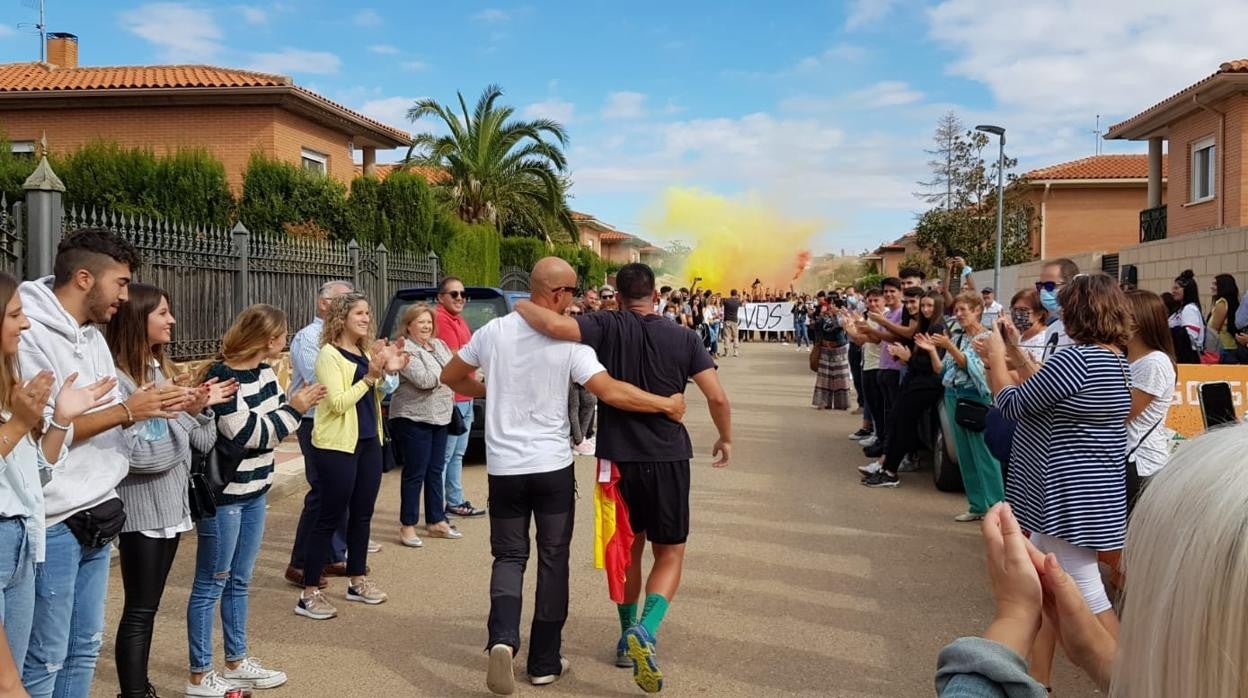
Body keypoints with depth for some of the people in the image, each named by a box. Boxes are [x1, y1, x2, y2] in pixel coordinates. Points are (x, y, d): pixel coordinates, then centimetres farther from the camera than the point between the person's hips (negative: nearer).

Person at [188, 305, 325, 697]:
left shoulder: (264, 372, 5)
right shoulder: (223, 378, -19)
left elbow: (272, 425, 12)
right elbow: (247, 434, -22)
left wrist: (298, 404, -6)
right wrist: (294, 409, -16)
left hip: (255, 491, 9)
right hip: (223, 494, -8)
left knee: (240, 581, 18)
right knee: (211, 584, 3)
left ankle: (237, 662, 30)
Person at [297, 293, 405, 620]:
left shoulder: (366, 353, 11)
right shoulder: (329, 355, -10)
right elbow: (338, 403, -18)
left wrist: (388, 372, 1)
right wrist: (371, 376, -21)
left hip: (368, 443, 8)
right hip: (337, 446, -7)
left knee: (362, 514, 14)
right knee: (330, 517, -4)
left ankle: (357, 580, 28)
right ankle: (309, 593, 4)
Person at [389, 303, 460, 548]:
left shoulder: (439, 345, 14)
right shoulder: (406, 349, -11)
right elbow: (424, 380, -21)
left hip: (440, 417, 8)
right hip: (413, 419, -8)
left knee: (436, 471, 13)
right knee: (415, 473, -3)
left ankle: (436, 521, 22)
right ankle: (407, 526, 7)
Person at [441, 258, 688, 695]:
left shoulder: (494, 331, -1)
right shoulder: (568, 341, -12)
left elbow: (450, 377, 10)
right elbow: (610, 392, -20)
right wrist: (667, 404, -10)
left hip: (504, 466, 2)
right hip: (553, 466, -2)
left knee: (509, 557, 14)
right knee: (553, 559, 11)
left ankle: (502, 640, -11)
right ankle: (545, 663, 18)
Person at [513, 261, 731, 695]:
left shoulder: (608, 328, -6)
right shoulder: (683, 338, -2)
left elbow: (554, 325, -24)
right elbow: (718, 398, -3)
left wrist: (523, 307, -4)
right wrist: (726, 439, 15)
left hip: (618, 458, 1)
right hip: (668, 459, -1)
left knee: (628, 548, 21)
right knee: (670, 553, 10)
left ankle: (629, 635, 30)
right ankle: (644, 631, -13)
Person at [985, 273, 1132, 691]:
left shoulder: (1077, 359, -23)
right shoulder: (1116, 361, 9)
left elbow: (1012, 406, -15)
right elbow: (1048, 390, 17)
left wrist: (996, 355, 0)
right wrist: (1017, 350, 18)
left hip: (1071, 496, -11)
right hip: (1084, 492, 11)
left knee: (1085, 594, -1)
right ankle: (1037, 679, 29)